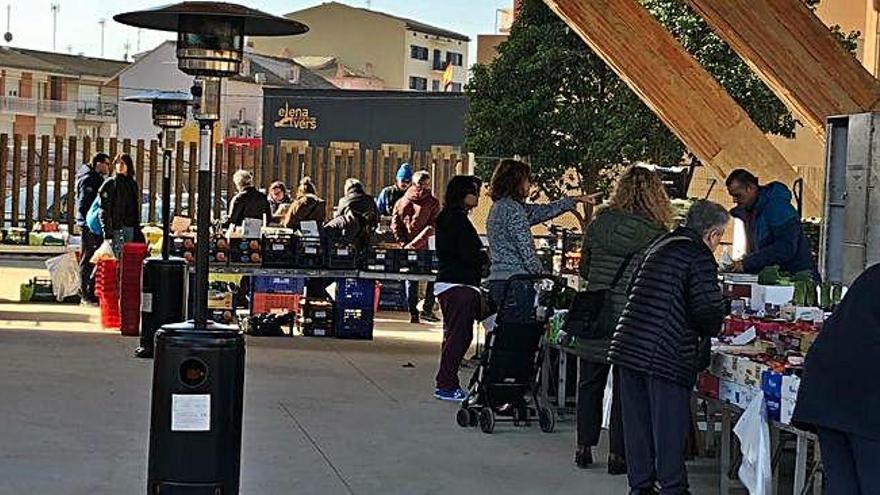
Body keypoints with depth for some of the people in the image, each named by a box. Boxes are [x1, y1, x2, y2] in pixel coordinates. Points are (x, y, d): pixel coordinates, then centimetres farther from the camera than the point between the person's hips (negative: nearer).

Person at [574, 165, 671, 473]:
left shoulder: (599, 224, 0)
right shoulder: (656, 234, -9)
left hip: (594, 317, 3)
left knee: (590, 384, 15)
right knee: (624, 389, 7)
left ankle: (584, 448, 19)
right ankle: (617, 455, 10)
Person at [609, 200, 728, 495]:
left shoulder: (660, 246, 17)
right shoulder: (700, 257, -9)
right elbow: (708, 312, -15)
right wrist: (711, 329, 8)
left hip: (628, 346, 8)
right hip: (665, 356, -8)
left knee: (637, 424, 13)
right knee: (669, 427, 2)